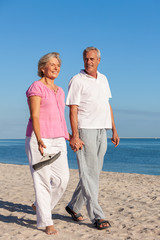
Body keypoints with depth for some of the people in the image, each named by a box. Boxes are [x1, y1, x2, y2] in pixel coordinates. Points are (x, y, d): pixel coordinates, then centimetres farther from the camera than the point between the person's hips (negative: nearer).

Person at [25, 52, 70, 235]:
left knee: (62, 179, 3)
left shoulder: (59, 91, 18)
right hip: (39, 139, -7)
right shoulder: (36, 88, -5)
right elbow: (34, 116, -15)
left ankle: (39, 205, 27)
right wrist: (39, 140, -27)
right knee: (43, 180, -5)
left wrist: (68, 137, 19)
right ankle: (47, 223, 5)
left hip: (57, 140, 7)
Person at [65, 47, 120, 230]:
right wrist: (74, 136, -18)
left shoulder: (103, 79, 16)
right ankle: (97, 216, -3)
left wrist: (114, 130, 16)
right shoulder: (77, 81, -5)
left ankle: (74, 206, 25)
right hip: (85, 130, -7)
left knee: (94, 173, 10)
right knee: (88, 174, -6)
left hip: (101, 131, 7)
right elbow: (73, 110, -10)